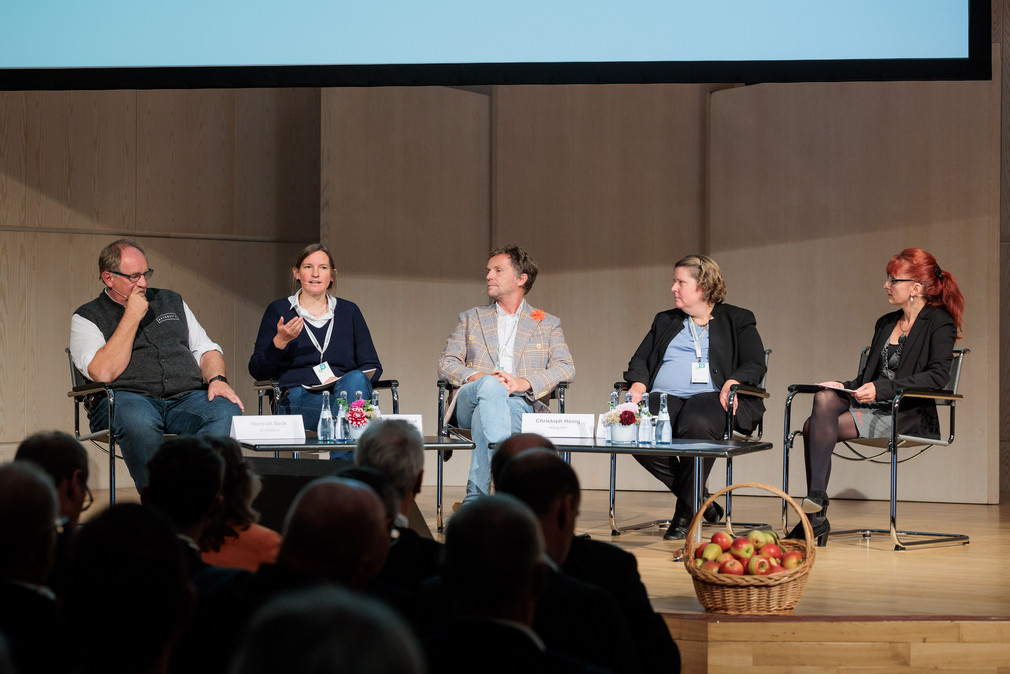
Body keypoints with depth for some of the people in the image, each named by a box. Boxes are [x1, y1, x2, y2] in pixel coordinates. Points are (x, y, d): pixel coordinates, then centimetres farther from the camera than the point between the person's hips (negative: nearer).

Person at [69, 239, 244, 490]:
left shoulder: (172, 302, 25)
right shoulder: (87, 318, 9)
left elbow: (206, 350, 23)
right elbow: (104, 373, -8)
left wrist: (217, 379, 0)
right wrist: (132, 317, -4)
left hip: (186, 398, 4)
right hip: (127, 400, -4)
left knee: (227, 411, -29)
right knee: (138, 421, -41)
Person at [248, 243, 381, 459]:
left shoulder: (349, 311, 20)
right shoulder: (278, 311, 14)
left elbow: (373, 366, 17)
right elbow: (257, 371, 8)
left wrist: (350, 381, -6)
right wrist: (280, 342, -10)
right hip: (298, 398, -3)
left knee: (355, 380, -36)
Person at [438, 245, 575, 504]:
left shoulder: (548, 324, 22)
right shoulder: (471, 319, 27)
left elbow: (565, 368, 6)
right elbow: (446, 363, 14)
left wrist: (524, 382, -13)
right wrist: (475, 376, -10)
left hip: (521, 405, -1)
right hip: (470, 402, 1)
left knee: (484, 416, -39)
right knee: (491, 387, -38)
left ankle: (476, 498, -46)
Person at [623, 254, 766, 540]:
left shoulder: (738, 321, 16)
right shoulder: (664, 321, 29)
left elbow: (755, 365, 5)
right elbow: (640, 360, 21)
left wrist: (732, 383, -17)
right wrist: (638, 385, -2)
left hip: (709, 396, -4)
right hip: (664, 396, 4)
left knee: (697, 425, -41)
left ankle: (685, 511, -24)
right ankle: (699, 499, -14)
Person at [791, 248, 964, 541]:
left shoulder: (939, 323, -2)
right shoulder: (886, 323, 22)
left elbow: (938, 375, -16)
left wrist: (881, 389, -22)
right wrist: (845, 386, 2)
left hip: (909, 415, -7)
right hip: (872, 407, 7)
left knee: (815, 428, -26)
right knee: (824, 398, -26)